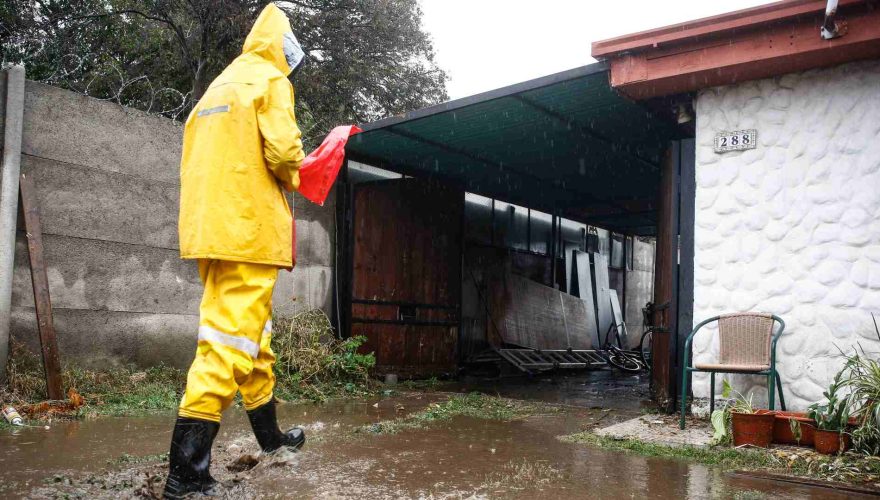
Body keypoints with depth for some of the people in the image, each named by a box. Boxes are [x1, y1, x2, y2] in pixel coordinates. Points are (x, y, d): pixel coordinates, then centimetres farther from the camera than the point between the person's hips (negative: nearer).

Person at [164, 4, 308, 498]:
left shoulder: (217, 87, 23)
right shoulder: (269, 81, -2)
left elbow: (194, 159, 21)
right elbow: (283, 150, -15)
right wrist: (292, 177, 6)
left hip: (209, 228, 9)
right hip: (250, 229, -9)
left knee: (253, 333, 17)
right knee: (232, 337, -10)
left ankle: (269, 432, 31)